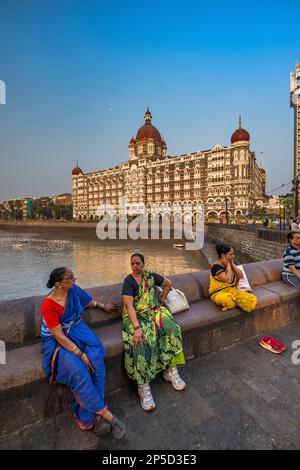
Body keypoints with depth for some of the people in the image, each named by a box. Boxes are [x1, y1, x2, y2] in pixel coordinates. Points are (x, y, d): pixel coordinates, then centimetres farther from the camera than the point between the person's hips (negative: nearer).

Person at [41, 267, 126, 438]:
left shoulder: (74, 290, -6)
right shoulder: (49, 305, -20)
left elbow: (87, 300, 16)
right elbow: (59, 336, -20)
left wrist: (103, 306, 29)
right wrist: (80, 354, -23)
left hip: (77, 331, 5)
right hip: (56, 341, -4)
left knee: (96, 360, -22)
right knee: (78, 369, -28)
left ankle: (88, 416, -9)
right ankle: (105, 413, -13)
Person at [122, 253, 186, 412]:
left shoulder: (150, 275, 3)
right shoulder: (128, 281, -10)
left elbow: (168, 283, 18)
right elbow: (129, 306, -20)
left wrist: (161, 300, 10)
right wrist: (137, 327, -31)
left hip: (154, 311, 4)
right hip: (135, 315, -3)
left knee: (172, 329, -22)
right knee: (140, 341, -31)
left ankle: (171, 370, -6)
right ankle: (143, 386, -18)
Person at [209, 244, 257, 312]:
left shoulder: (231, 263, 5)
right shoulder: (216, 266, -18)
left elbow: (241, 276, -1)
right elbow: (227, 278, -29)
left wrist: (232, 264, -9)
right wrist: (228, 265, -18)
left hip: (233, 290, 7)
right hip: (219, 293, -6)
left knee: (252, 299, -13)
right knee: (227, 301, -40)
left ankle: (232, 303, 2)